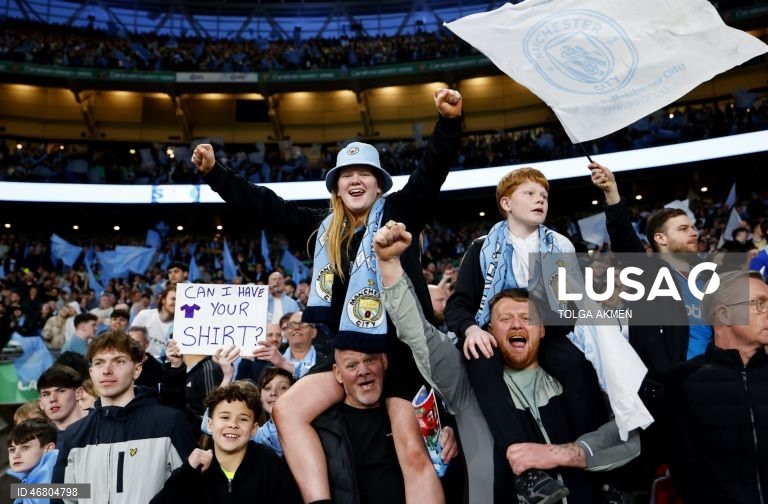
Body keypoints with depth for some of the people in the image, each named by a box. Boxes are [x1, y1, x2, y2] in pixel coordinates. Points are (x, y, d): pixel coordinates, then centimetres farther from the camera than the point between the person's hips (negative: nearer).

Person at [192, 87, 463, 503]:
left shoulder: (397, 212, 1)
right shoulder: (325, 230, 14)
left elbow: (432, 170, -12)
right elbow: (267, 206, 18)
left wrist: (449, 122, -30)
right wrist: (214, 172, 18)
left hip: (400, 347, -6)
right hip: (348, 350, 6)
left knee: (413, 451, -10)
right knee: (287, 409, -4)